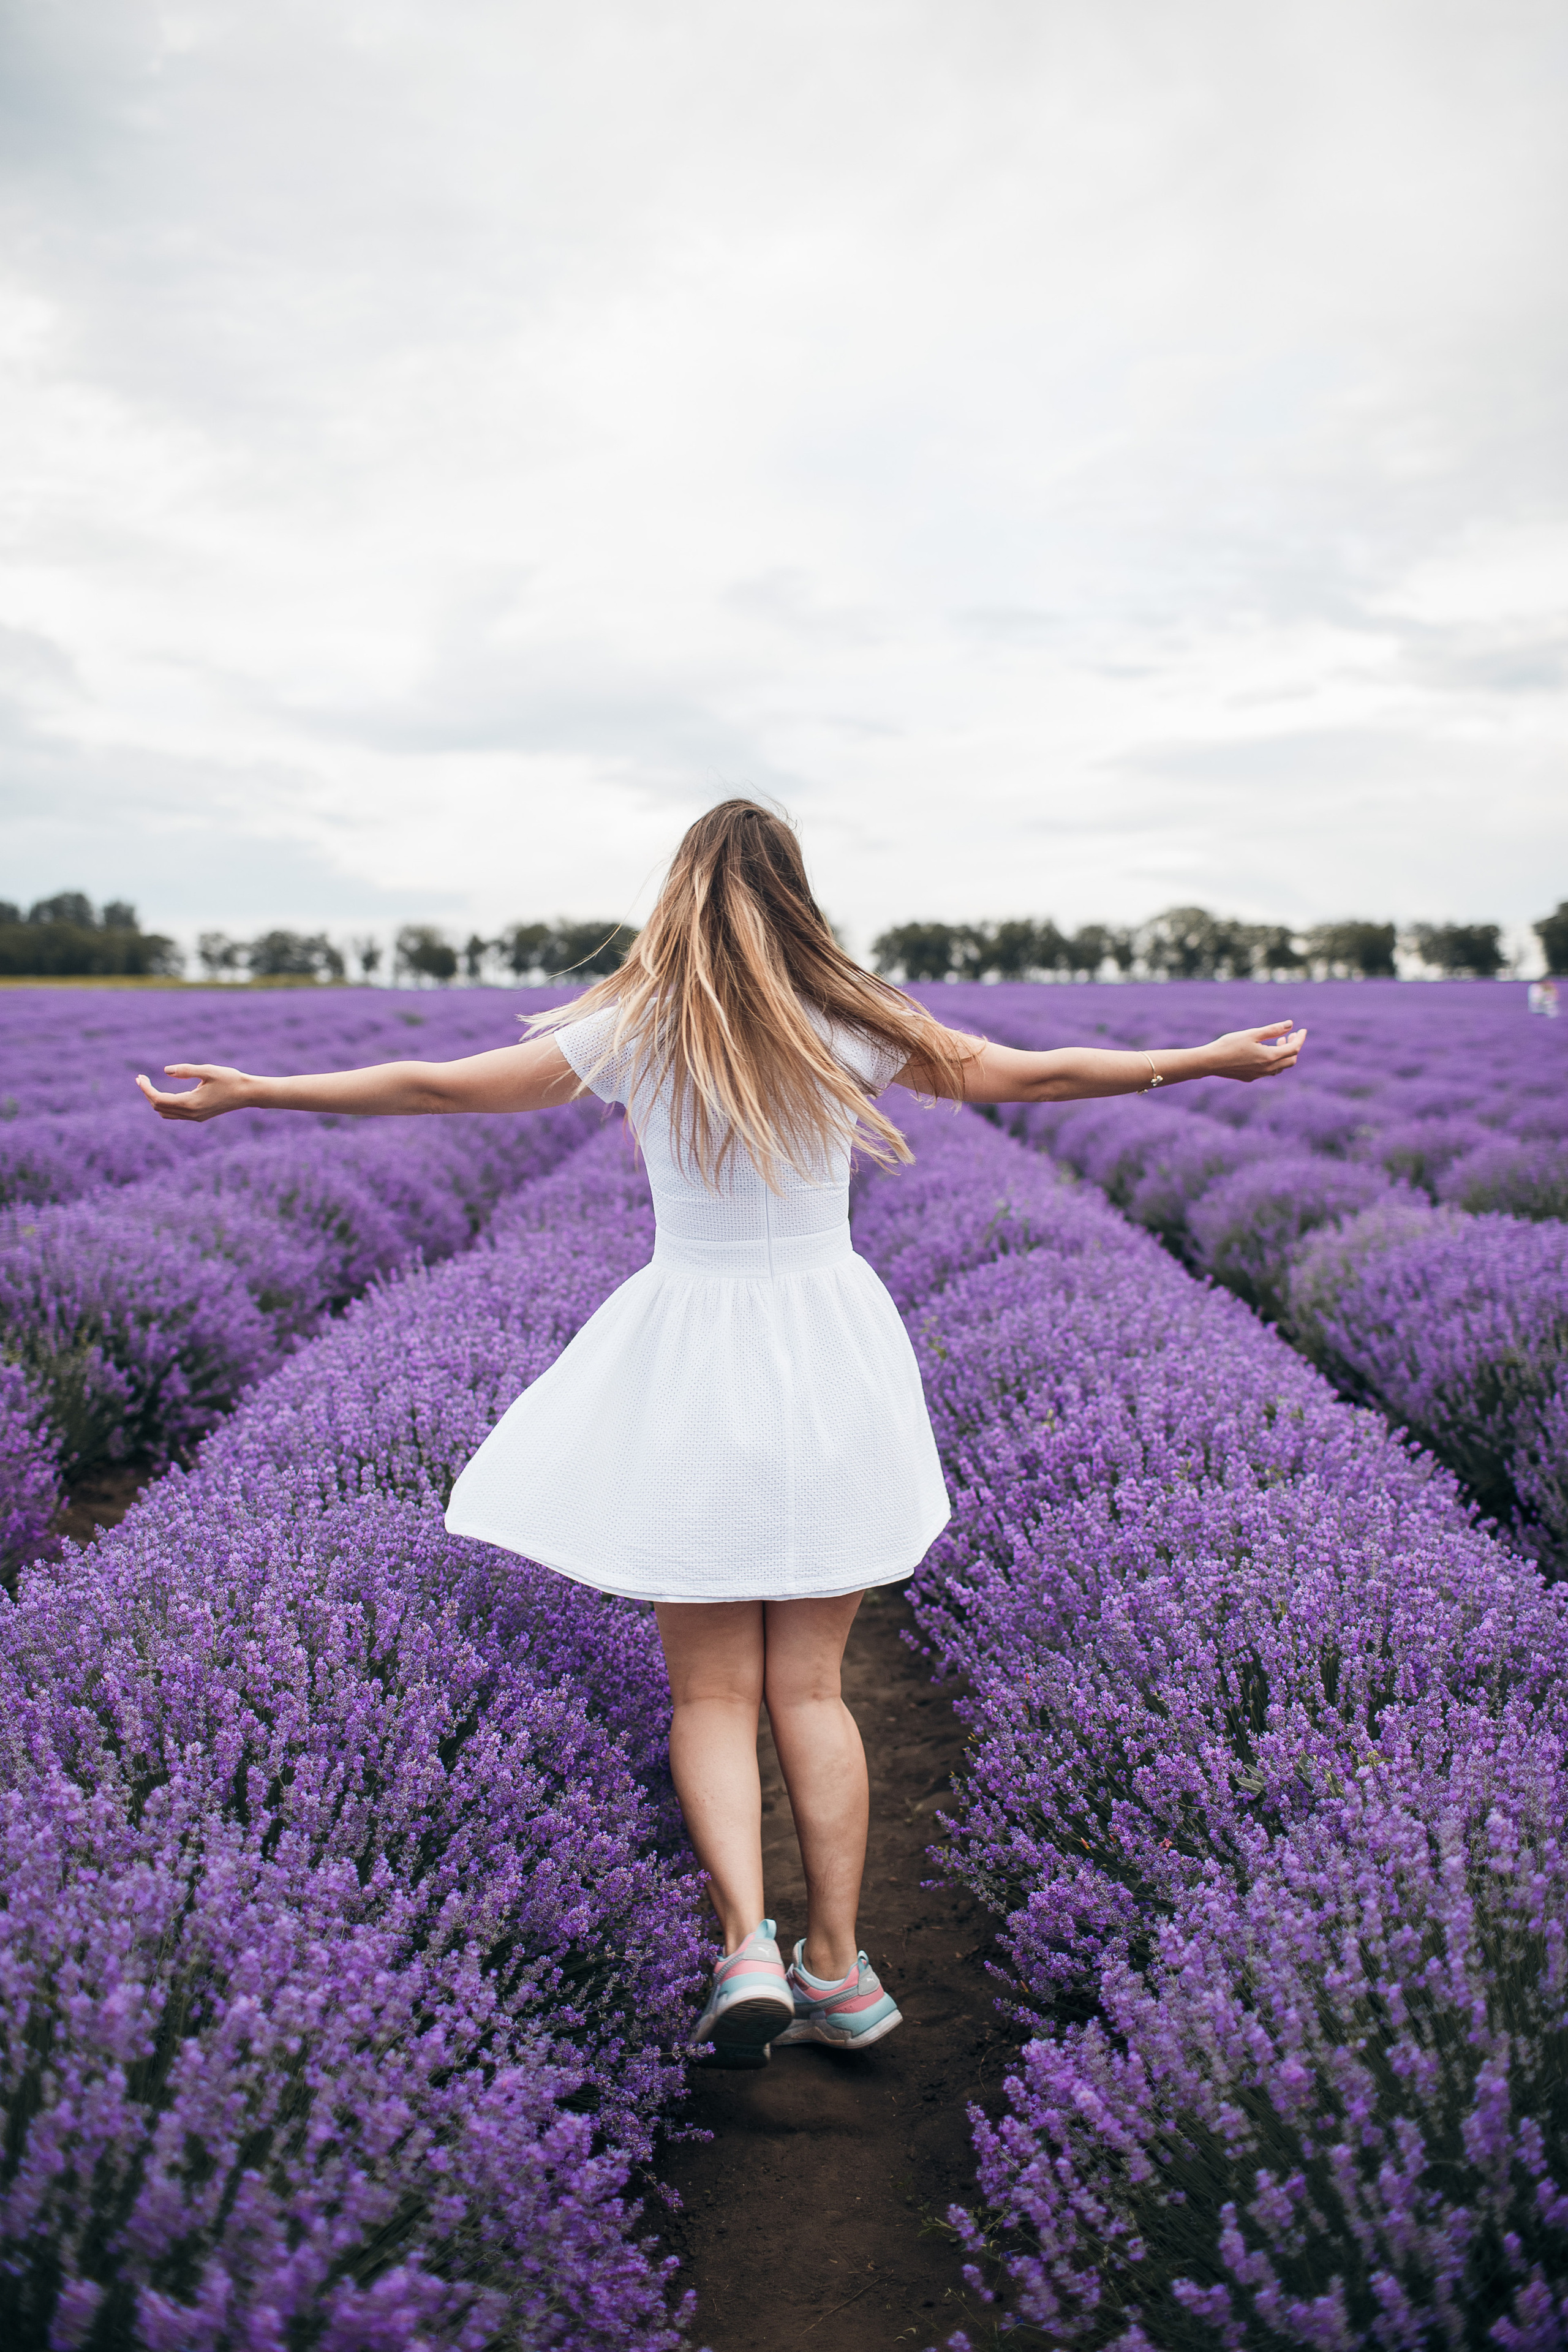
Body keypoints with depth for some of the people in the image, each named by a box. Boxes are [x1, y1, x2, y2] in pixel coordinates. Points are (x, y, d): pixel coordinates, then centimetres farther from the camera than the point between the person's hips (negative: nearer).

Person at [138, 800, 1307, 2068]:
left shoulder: (636, 1030, -4)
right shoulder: (852, 1026, -2)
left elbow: (441, 1084, -1)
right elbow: (1029, 1075, 3)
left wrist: (246, 1092, 10)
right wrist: (1211, 1059, 15)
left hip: (691, 1365, -1)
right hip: (831, 1357, 2)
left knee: (710, 1689, 9)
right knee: (810, 1684, 12)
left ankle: (748, 1944, -6)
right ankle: (837, 1968, 17)